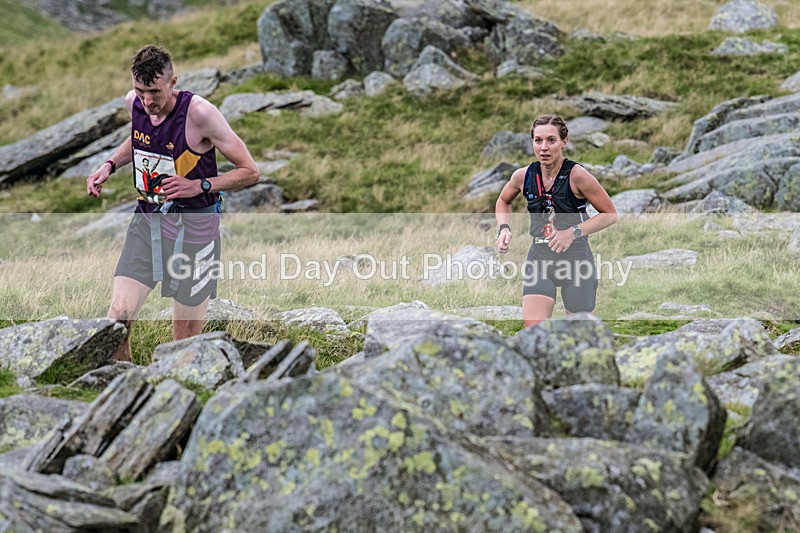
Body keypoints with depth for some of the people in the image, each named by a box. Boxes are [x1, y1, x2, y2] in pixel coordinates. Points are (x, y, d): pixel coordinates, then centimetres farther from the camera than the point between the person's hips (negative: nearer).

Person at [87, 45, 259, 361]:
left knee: (186, 344, 2)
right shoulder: (134, 103, -2)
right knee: (116, 320, -7)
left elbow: (250, 172, -14)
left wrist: (199, 186, -25)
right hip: (146, 218, 5)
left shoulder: (200, 113, -19)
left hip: (193, 227, -5)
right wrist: (110, 165, 7)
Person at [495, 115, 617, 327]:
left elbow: (610, 214, -7)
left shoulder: (577, 175, -13)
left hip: (577, 258, -3)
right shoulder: (523, 176, -1)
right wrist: (504, 228, 2)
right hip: (539, 258, 3)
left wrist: (573, 232, -18)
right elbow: (503, 201, 22)